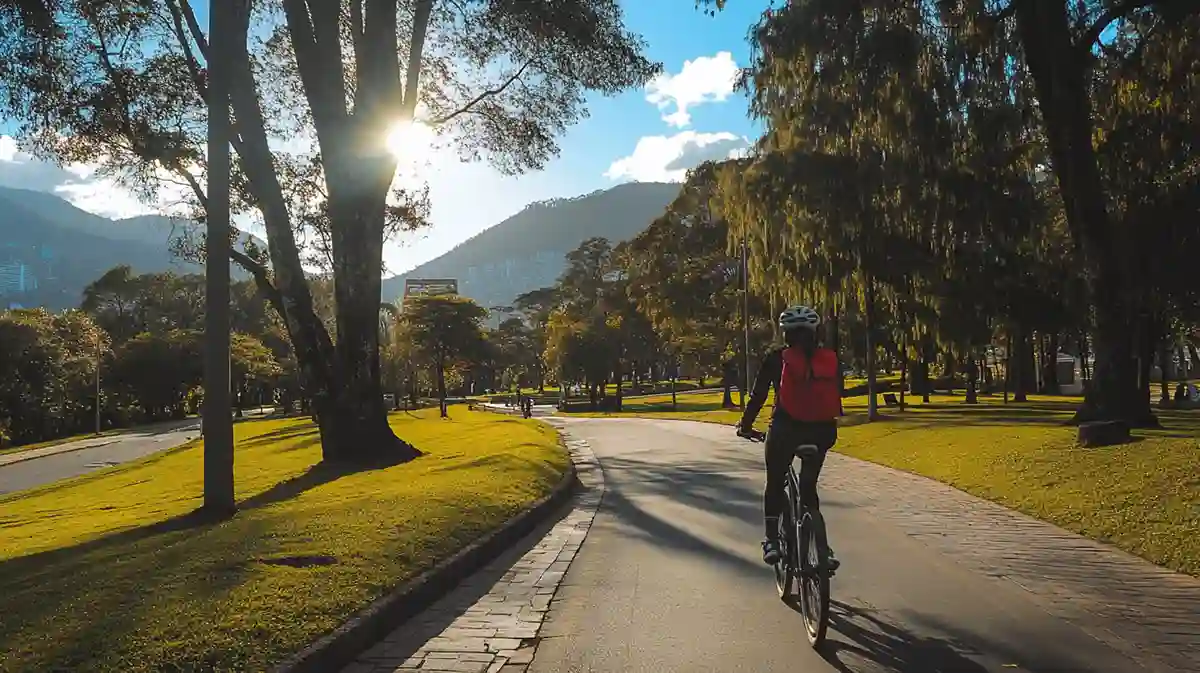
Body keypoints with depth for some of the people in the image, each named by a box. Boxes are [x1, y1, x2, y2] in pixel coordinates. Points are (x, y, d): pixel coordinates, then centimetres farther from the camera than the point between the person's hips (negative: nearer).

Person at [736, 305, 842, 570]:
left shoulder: (777, 359, -1)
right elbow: (837, 398, 13)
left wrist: (745, 424, 15)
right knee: (809, 487, 19)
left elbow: (758, 395, 2)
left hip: (785, 429, -3)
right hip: (821, 431, 3)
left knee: (774, 484, 16)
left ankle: (772, 542, 8)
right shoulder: (830, 359, 8)